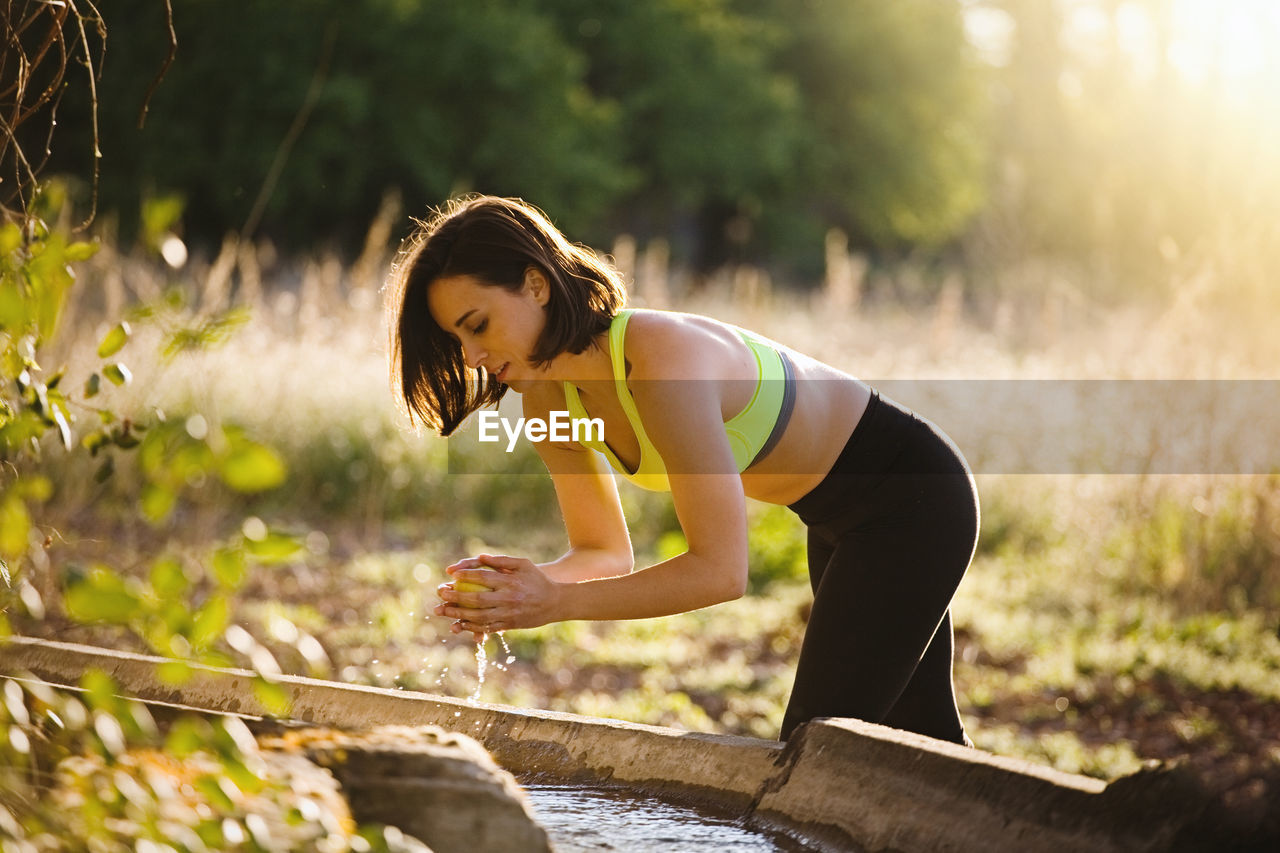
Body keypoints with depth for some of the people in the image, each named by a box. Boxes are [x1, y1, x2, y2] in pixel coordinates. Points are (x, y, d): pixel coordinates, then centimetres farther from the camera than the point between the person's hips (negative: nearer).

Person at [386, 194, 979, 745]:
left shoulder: (663, 362, -37)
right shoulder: (548, 400, -10)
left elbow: (720, 569, -37)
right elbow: (605, 552, -1)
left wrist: (557, 602, -39)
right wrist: (523, 588, -22)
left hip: (916, 495, -9)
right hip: (838, 516, 9)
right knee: (918, 737, 22)